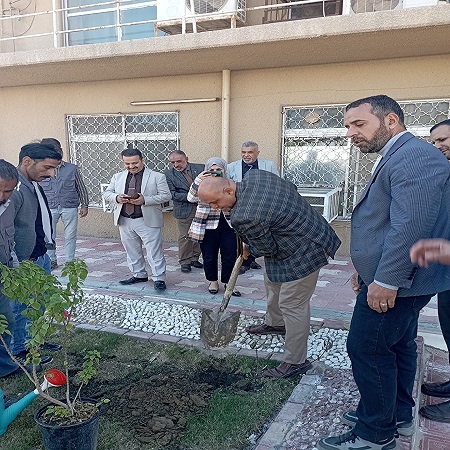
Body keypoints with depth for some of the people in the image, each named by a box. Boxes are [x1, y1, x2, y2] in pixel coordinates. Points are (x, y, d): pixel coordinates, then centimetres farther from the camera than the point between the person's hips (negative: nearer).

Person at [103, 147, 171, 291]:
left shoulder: (157, 176, -4)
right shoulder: (118, 177, 10)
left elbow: (166, 195, -8)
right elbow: (106, 194, 12)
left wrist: (145, 200, -20)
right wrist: (116, 198, -12)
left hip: (147, 221, -5)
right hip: (124, 221, 5)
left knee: (154, 251, -1)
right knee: (132, 251, 14)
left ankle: (159, 278, 7)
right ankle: (139, 275, 29)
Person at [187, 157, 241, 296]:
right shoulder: (202, 185, -2)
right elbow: (191, 198, -18)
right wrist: (198, 180, -30)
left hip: (228, 226, 2)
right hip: (208, 227, -1)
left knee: (230, 256, 3)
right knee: (209, 257, 7)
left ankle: (228, 282, 21)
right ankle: (213, 281, 28)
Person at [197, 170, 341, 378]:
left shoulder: (243, 217, -31)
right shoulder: (253, 175, -6)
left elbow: (267, 248, -17)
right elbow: (292, 188, 7)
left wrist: (248, 250, 6)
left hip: (303, 252, -11)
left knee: (292, 305, -2)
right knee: (272, 281, 27)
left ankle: (296, 362, 13)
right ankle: (275, 323, 50)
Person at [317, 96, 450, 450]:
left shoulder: (415, 156, -19)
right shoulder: (398, 156, 15)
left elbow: (411, 225, -27)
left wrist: (385, 280, -24)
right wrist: (369, 270, 20)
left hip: (395, 280, -10)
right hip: (393, 278, 10)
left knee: (367, 349, -1)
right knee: (397, 346, 20)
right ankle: (399, 415, 36)